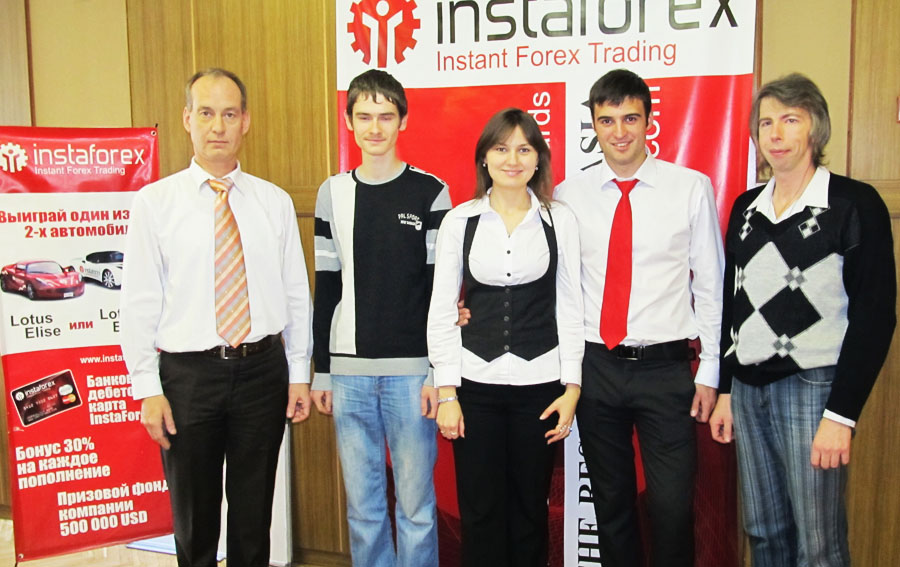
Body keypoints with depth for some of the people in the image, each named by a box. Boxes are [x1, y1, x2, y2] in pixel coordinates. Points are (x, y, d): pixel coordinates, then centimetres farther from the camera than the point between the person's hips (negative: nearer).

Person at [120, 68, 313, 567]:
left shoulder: (275, 202, 3)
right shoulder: (154, 202, -3)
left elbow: (296, 293, 5)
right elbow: (138, 303, -4)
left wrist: (299, 373, 3)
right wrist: (148, 389, -7)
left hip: (263, 367, 2)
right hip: (188, 373, -1)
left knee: (254, 512, 16)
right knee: (193, 517, 14)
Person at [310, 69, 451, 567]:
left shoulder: (431, 193, 0)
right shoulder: (333, 194, 8)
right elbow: (326, 288, 10)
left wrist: (439, 371, -7)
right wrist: (321, 371, 8)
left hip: (411, 371, -3)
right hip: (348, 372, 3)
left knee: (415, 502, 5)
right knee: (362, 504, 11)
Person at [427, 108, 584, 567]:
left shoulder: (559, 220, 2)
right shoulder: (460, 220, 2)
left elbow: (569, 307, 4)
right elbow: (442, 309, 2)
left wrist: (572, 386, -1)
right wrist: (446, 392, -3)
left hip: (540, 383, 0)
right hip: (476, 383, 0)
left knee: (530, 508, 11)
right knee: (480, 511, 6)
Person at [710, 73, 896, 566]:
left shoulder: (854, 204, -6)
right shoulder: (746, 208, 11)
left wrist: (841, 414, -14)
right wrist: (726, 391, 14)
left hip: (812, 386, -5)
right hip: (748, 387, 6)